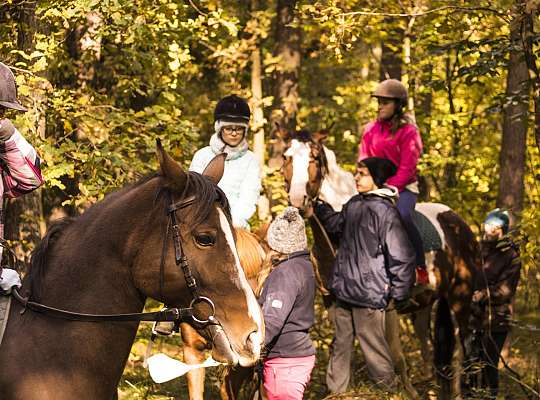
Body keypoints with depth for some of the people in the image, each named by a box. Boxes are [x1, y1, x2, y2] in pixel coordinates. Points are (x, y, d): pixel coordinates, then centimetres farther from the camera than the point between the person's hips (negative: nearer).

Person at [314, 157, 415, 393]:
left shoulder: (385, 212, -16)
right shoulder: (353, 205, 7)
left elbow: (401, 257, -17)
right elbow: (336, 225, 30)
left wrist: (399, 295, -14)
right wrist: (318, 207, 23)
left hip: (369, 295, -8)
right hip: (344, 292, 8)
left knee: (373, 347, 1)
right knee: (340, 344, 18)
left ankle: (389, 389, 16)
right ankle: (334, 390, 31)